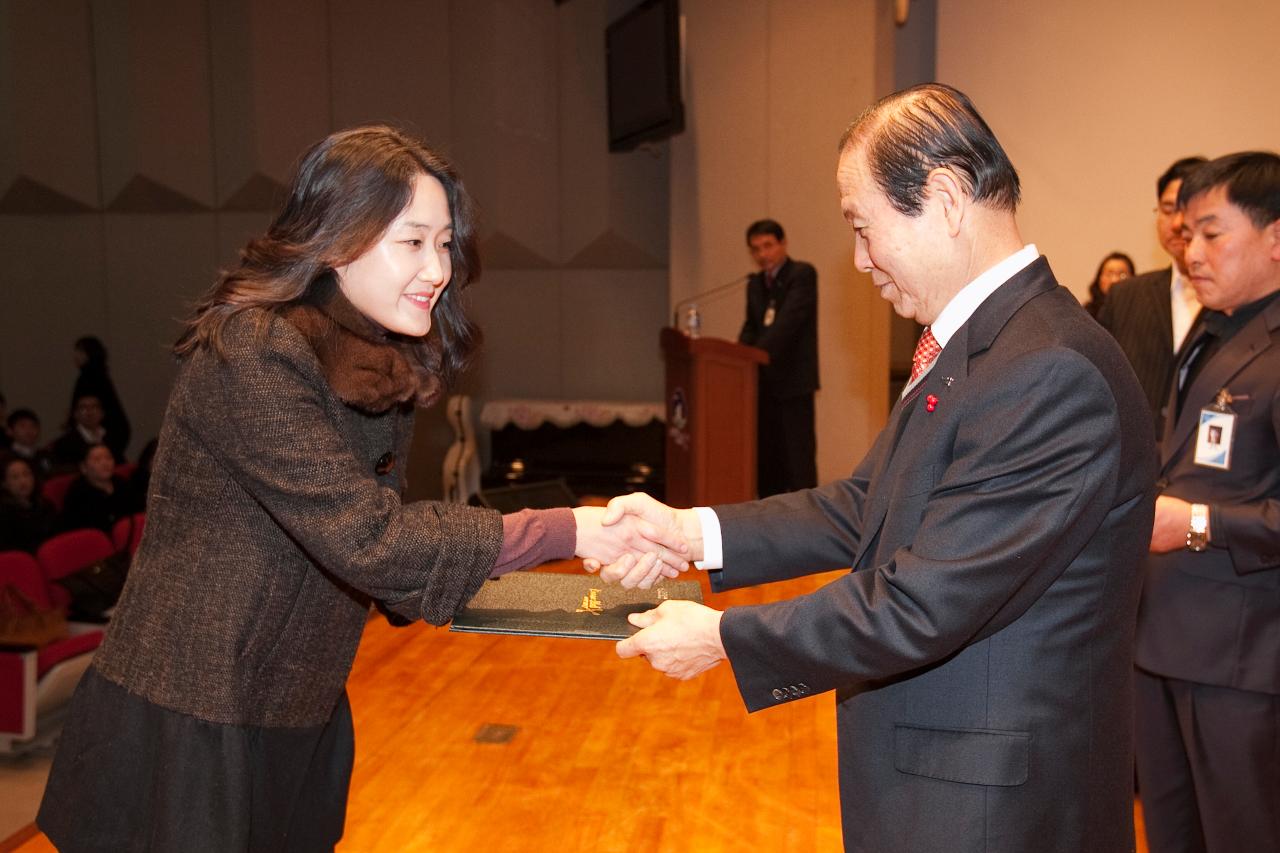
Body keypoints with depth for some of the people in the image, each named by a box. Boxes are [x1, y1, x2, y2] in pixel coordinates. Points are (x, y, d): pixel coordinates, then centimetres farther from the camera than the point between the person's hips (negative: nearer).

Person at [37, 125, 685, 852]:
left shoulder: (385, 363, 4)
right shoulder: (252, 351, -22)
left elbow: (370, 530, 2)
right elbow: (366, 539, -26)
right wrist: (563, 532, -24)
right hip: (187, 728, -7)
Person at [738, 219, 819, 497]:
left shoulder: (803, 274, -7)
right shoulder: (755, 284, 16)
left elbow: (788, 320, -19)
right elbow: (751, 327, 13)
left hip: (793, 379, -7)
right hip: (764, 380, 7)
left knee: (798, 452, -6)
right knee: (766, 455, 11)